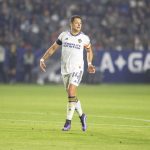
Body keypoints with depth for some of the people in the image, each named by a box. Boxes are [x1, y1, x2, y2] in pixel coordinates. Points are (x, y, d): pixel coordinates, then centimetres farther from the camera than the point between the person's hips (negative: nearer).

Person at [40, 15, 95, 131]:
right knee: (71, 95, 7)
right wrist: (43, 59, 3)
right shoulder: (64, 35, 4)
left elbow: (89, 50, 16)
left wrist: (90, 64, 3)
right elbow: (53, 48, 12)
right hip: (65, 69, 3)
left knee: (71, 93, -15)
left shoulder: (84, 38, -1)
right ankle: (81, 115, 29)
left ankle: (68, 122, -10)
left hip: (77, 69, -3)